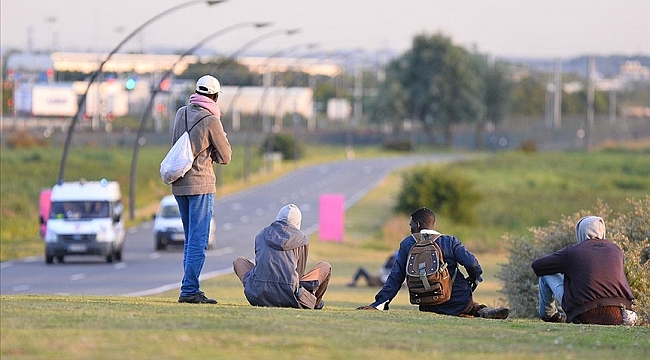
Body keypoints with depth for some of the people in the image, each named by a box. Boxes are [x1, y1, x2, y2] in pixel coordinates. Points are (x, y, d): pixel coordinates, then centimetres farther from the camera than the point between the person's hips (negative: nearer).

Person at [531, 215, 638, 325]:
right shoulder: (616, 250, 14)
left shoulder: (572, 251, 3)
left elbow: (537, 266, 12)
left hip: (585, 315, -4)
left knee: (547, 275, 19)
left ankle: (548, 314, 37)